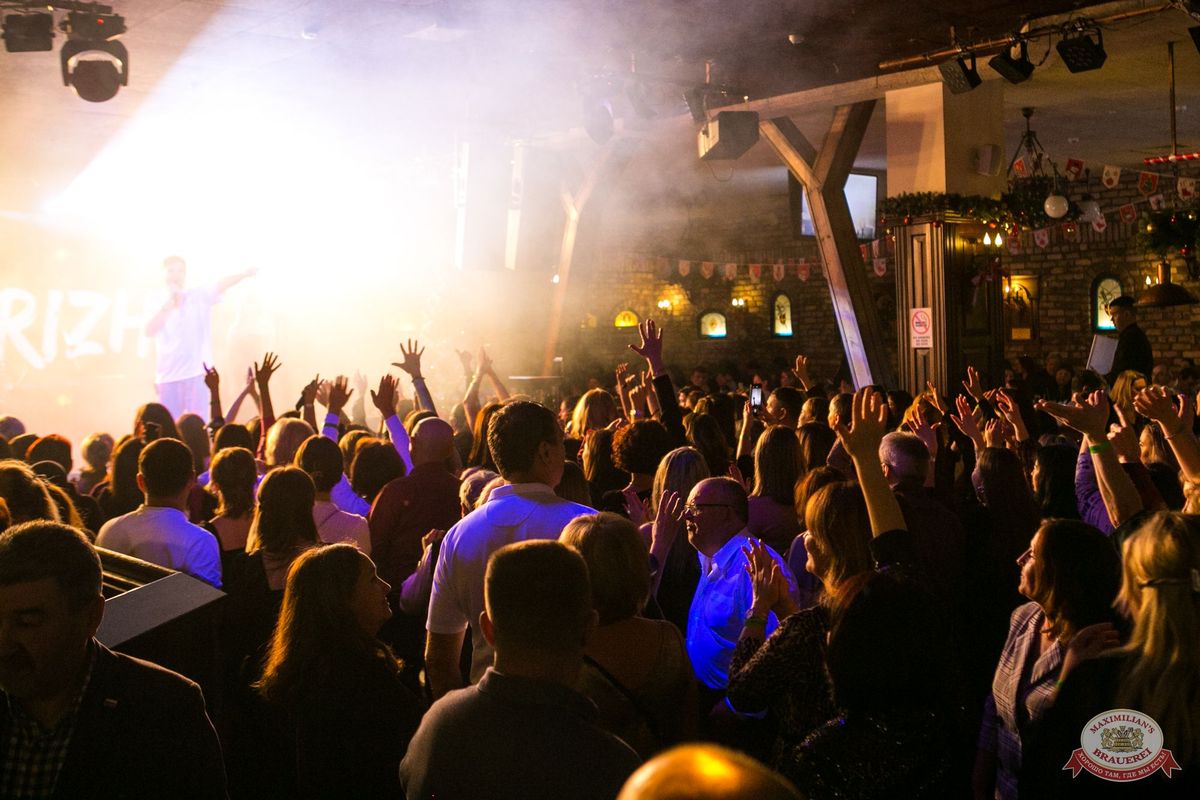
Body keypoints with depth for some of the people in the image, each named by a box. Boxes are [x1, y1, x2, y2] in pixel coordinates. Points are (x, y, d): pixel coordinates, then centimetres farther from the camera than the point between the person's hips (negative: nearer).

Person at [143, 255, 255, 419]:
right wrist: (169, 304, -12)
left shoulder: (200, 296, 3)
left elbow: (221, 285, -16)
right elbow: (149, 331, -7)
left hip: (197, 373, -2)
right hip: (167, 376, 3)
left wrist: (245, 274, -34)